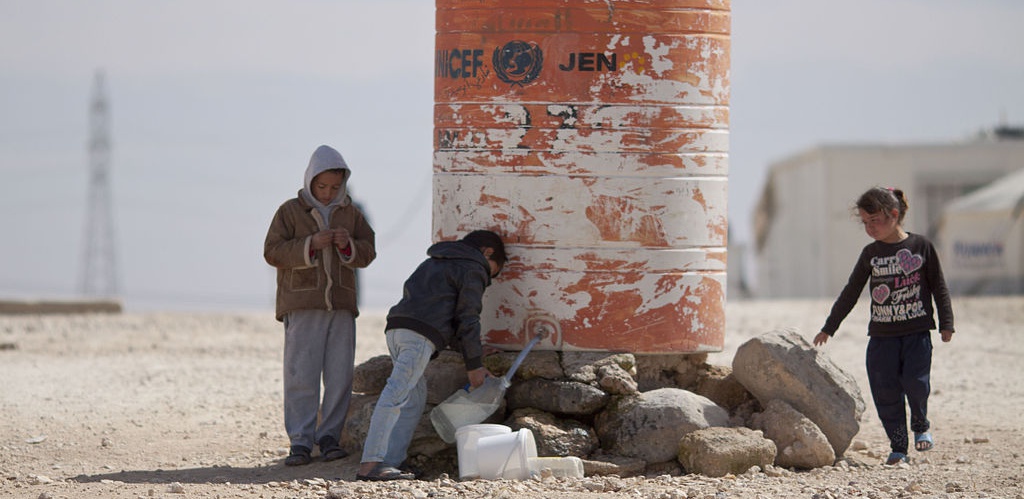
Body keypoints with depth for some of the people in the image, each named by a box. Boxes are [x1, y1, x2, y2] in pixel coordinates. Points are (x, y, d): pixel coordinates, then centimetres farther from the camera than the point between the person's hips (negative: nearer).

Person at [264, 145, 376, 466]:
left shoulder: (351, 213, 13)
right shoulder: (291, 211, 3)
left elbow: (367, 253, 11)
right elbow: (273, 252, -5)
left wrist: (348, 245, -10)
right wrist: (310, 244, -17)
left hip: (341, 307, 3)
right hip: (302, 306, -3)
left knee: (339, 376, 0)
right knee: (301, 376, -8)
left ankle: (329, 436, 8)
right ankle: (301, 442, -7)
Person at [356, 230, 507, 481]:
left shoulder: (434, 263, 34)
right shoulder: (473, 271, 7)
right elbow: (467, 319, 1)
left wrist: (466, 350, 35)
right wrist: (474, 365, 7)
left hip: (396, 328, 9)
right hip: (420, 335, -9)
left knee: (416, 397, 14)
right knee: (397, 393, -16)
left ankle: (391, 462, 3)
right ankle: (370, 465, -26)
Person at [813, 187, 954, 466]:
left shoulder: (921, 246, 0)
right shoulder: (871, 254, 7)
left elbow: (939, 287, 5)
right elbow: (850, 294, 13)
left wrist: (946, 324, 0)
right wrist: (829, 328, 14)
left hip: (917, 332, -3)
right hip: (882, 335, 3)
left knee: (915, 381, -15)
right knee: (885, 391, -3)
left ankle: (920, 425, 15)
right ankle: (898, 446, 7)